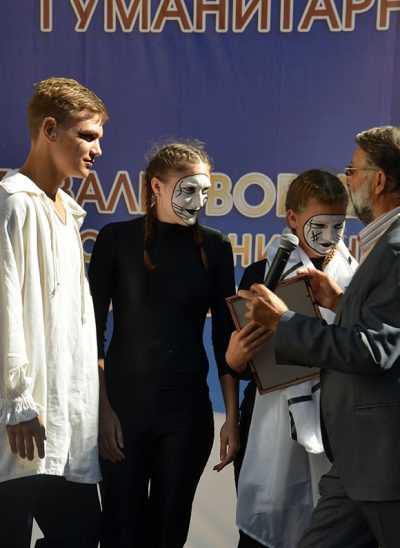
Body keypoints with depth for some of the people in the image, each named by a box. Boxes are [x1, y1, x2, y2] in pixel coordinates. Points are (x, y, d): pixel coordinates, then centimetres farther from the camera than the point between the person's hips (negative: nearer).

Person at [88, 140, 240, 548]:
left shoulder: (215, 247, 3)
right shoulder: (117, 238, -3)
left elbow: (224, 335, 3)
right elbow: (91, 328, -4)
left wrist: (232, 416, 0)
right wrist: (101, 406, -10)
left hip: (188, 406, 2)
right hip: (124, 403, -1)